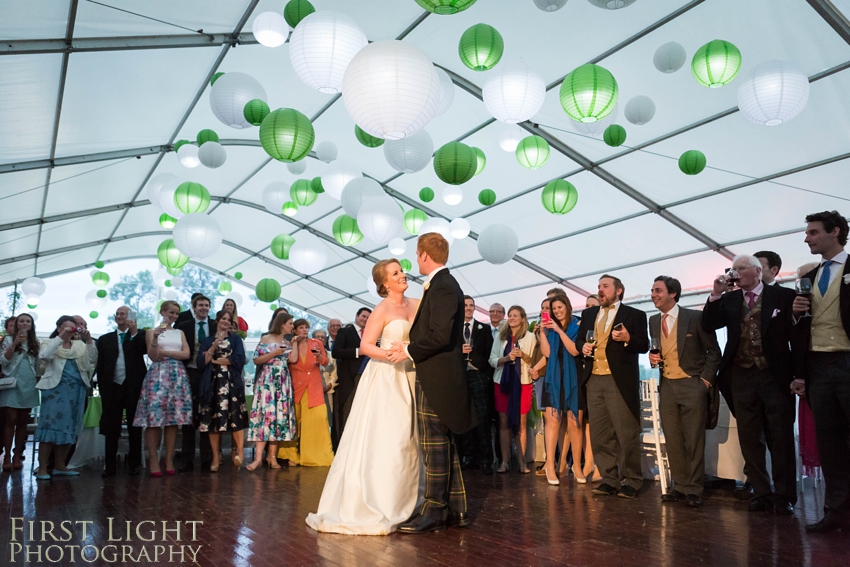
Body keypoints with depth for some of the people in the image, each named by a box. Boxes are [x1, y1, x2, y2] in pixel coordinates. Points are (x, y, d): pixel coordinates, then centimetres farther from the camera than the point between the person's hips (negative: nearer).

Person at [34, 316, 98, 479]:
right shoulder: (50, 344, 6)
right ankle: (42, 468, -4)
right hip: (55, 388, -4)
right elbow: (44, 355, -16)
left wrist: (89, 340, -13)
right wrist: (61, 337, -23)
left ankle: (59, 466, 15)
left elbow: (92, 360, -1)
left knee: (68, 428, 6)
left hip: (76, 390, 4)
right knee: (50, 426, -8)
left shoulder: (79, 345, 14)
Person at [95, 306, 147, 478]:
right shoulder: (105, 339, 13)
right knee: (111, 428, 3)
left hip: (133, 387, -2)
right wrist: (102, 388, 3)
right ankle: (110, 466, 8)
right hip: (113, 387, 2)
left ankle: (135, 464, 11)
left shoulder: (139, 336, 8)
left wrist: (134, 332, -15)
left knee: (134, 428, 5)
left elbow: (145, 350, -12)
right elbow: (100, 366, 10)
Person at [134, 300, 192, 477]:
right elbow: (153, 357, -3)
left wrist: (164, 352, -4)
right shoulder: (151, 331, 7)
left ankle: (169, 461, 4)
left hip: (177, 376, 3)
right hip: (158, 375, -3)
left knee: (174, 418, 0)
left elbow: (186, 354, 3)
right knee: (154, 418, -9)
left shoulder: (180, 333, 17)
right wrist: (155, 338, -17)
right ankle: (153, 461, -5)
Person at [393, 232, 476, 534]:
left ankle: (434, 512, 6)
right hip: (437, 377, 11)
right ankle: (456, 509, 23)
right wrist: (411, 348, 13)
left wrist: (409, 350, -14)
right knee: (444, 445, 15)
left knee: (434, 445, -3)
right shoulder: (443, 284, 15)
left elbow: (440, 336, -25)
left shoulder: (442, 287, -16)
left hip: (436, 379, -11)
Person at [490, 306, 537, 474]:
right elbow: (492, 360, 4)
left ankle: (522, 461, 4)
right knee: (504, 422, 1)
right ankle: (505, 461, 4)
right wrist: (506, 358, -13)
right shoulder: (501, 336, 10)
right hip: (502, 382, 2)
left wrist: (523, 356, -15)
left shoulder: (530, 337, 4)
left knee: (521, 423, -1)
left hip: (522, 382, -2)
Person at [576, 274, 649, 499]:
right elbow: (579, 339, 20)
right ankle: (610, 479, 16)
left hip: (620, 381, -5)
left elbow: (644, 345, -2)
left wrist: (628, 338, -20)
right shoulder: (588, 314, 18)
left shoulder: (634, 315, 2)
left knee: (627, 433, -2)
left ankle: (631, 481, 8)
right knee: (600, 434, 7)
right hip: (594, 380, 5)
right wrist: (583, 346, -2)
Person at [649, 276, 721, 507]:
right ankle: (680, 486, 17)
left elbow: (714, 351, -1)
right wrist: (653, 358, -2)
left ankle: (694, 490, 9)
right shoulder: (653, 321, 10)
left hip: (692, 385, -5)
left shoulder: (695, 318, -6)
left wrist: (706, 380, -8)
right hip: (667, 386, 5)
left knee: (694, 440, 0)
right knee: (672, 440, 6)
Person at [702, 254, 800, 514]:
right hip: (742, 378, 3)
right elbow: (708, 326, 0)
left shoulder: (783, 296, -1)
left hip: (775, 376, -3)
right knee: (750, 438, 7)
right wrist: (716, 294, -9)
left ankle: (785, 496, 13)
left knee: (781, 438, 2)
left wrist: (799, 375, -8)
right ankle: (760, 492, 17)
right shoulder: (729, 300, 9)